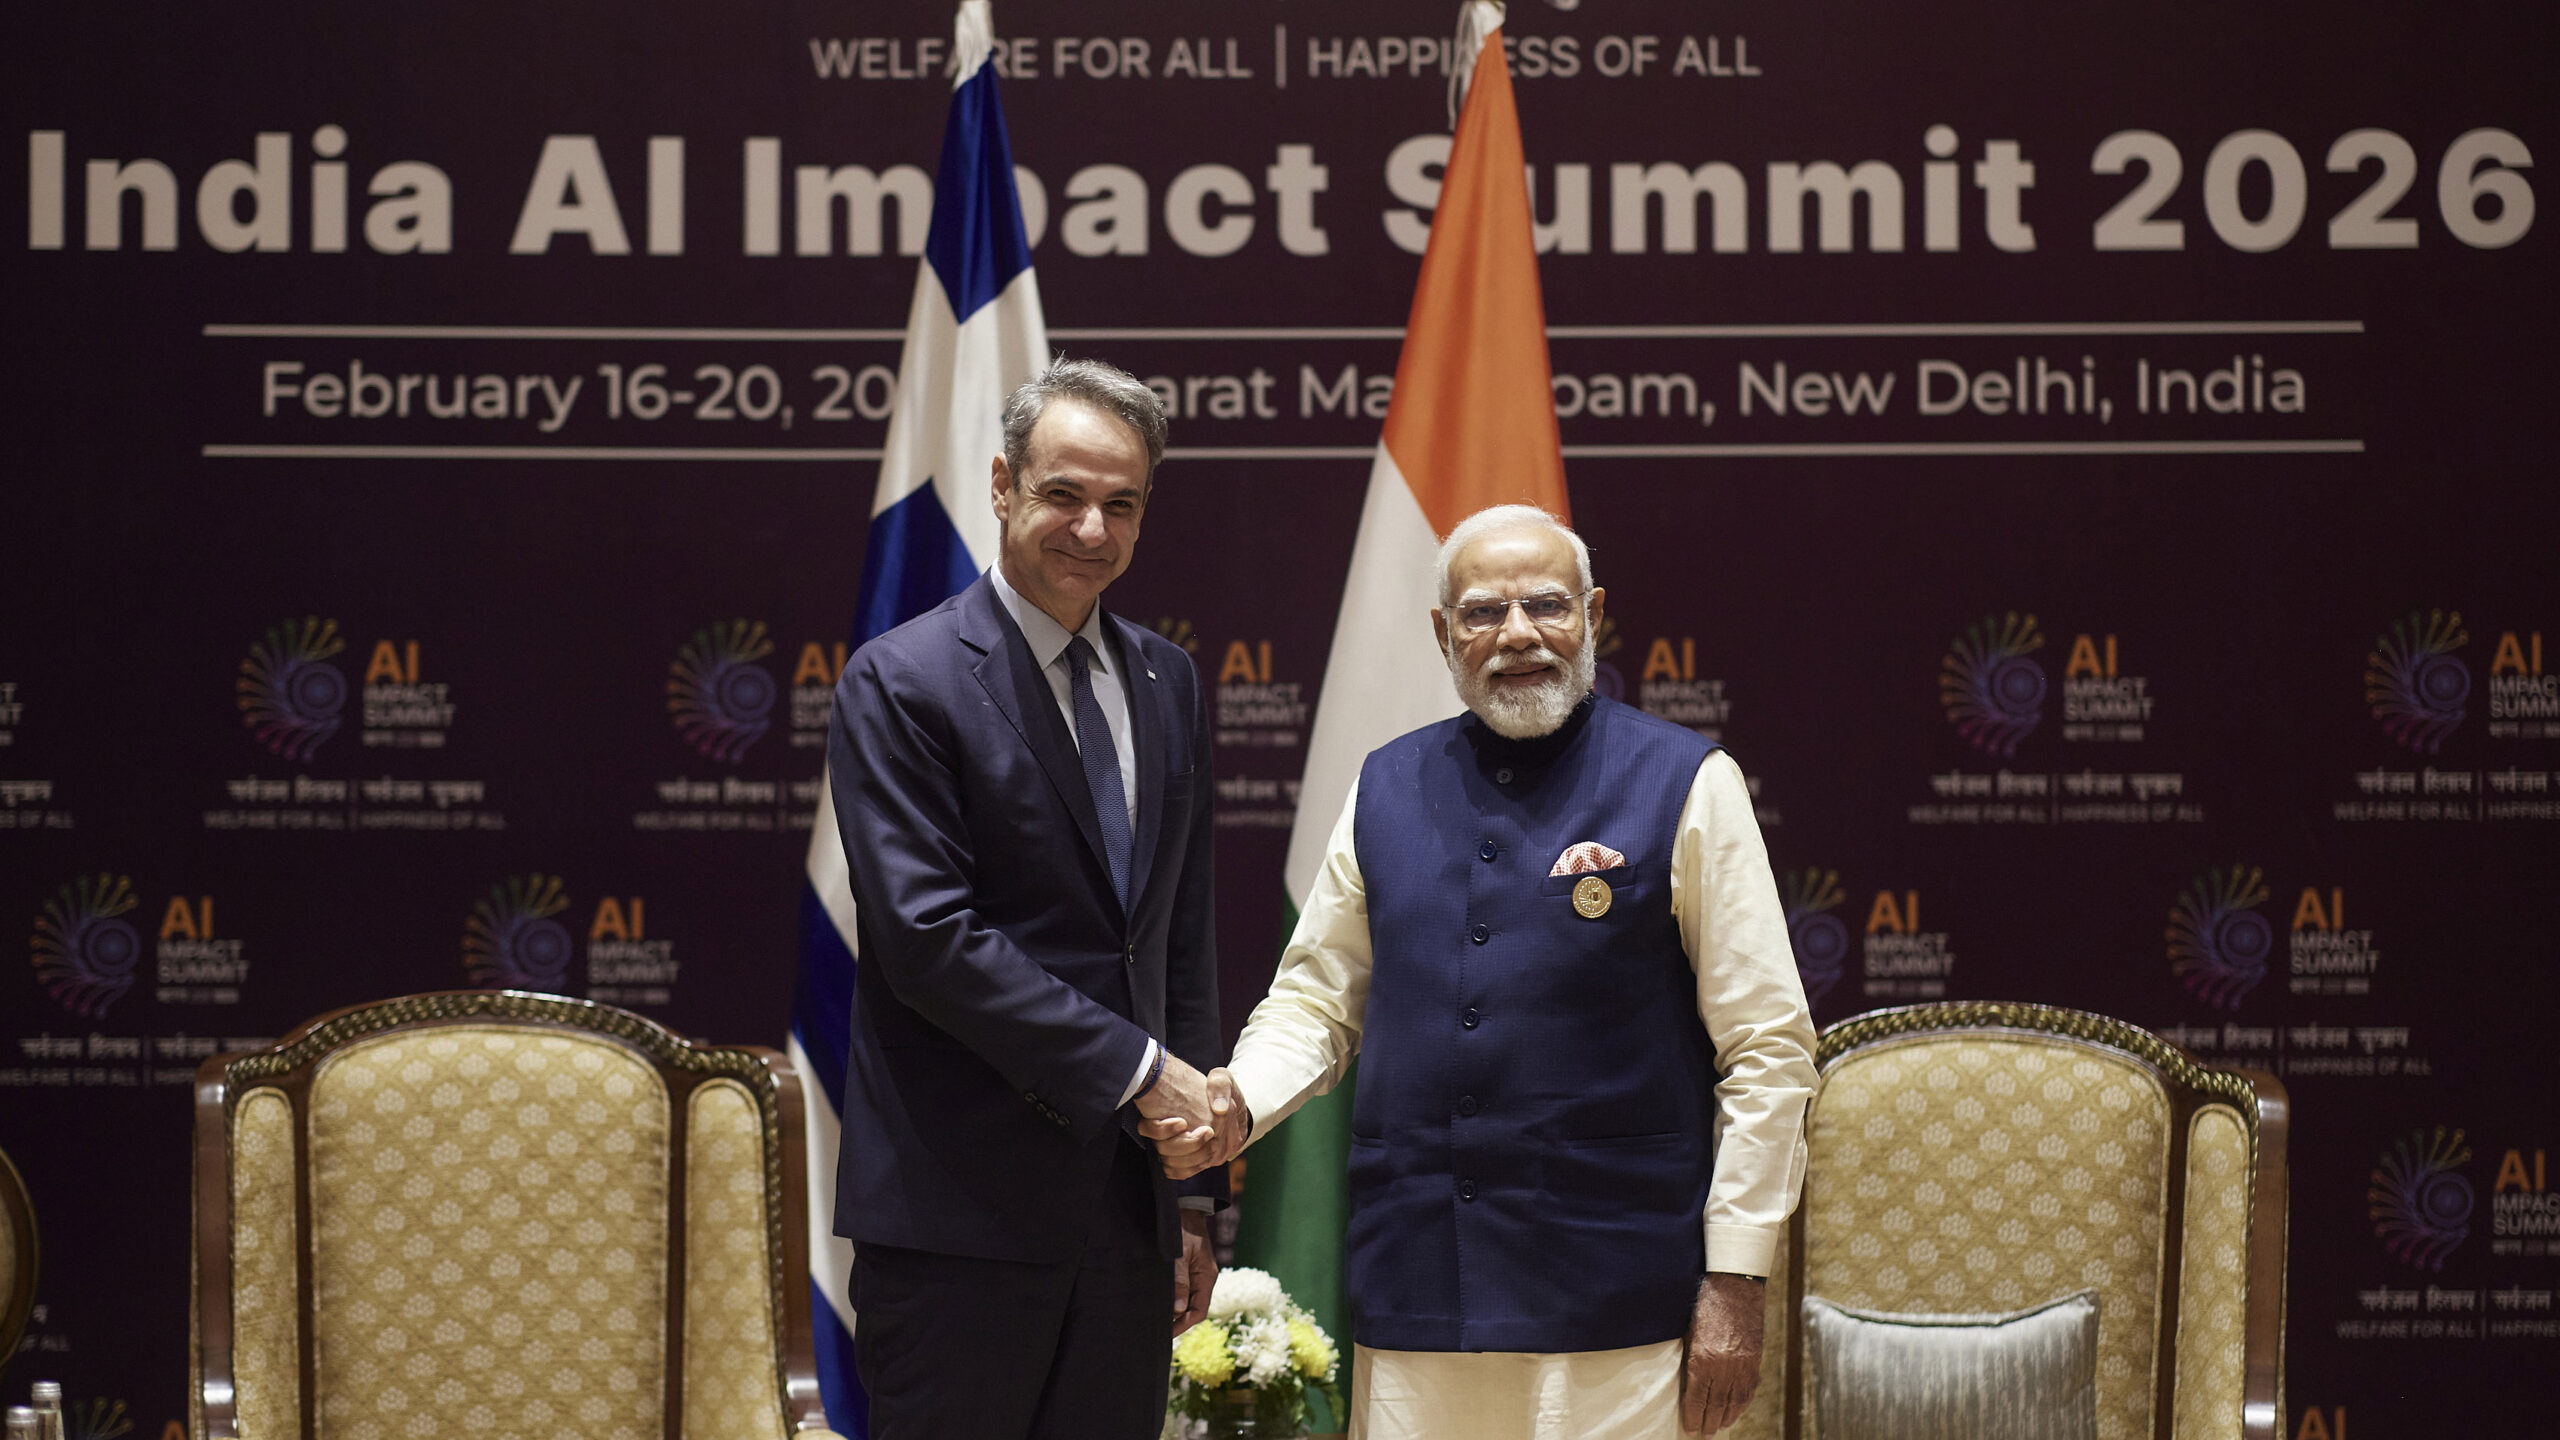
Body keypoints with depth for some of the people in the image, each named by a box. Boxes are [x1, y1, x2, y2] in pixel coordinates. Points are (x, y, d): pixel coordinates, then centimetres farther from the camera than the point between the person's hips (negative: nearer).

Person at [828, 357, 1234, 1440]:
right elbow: (927, 935, -16)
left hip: (1128, 1212, 6)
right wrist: (1137, 1069, -14)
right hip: (959, 1213, -6)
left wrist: (1196, 1191, 13)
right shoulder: (901, 683, -7)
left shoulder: (1167, 685, 13)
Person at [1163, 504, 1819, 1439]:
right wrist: (1241, 1100, -5)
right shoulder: (1385, 791, 11)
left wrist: (1734, 1284, -5)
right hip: (1413, 1296, 3)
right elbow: (1317, 1001, 17)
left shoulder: (1685, 785, -1)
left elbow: (1768, 1049, -2)